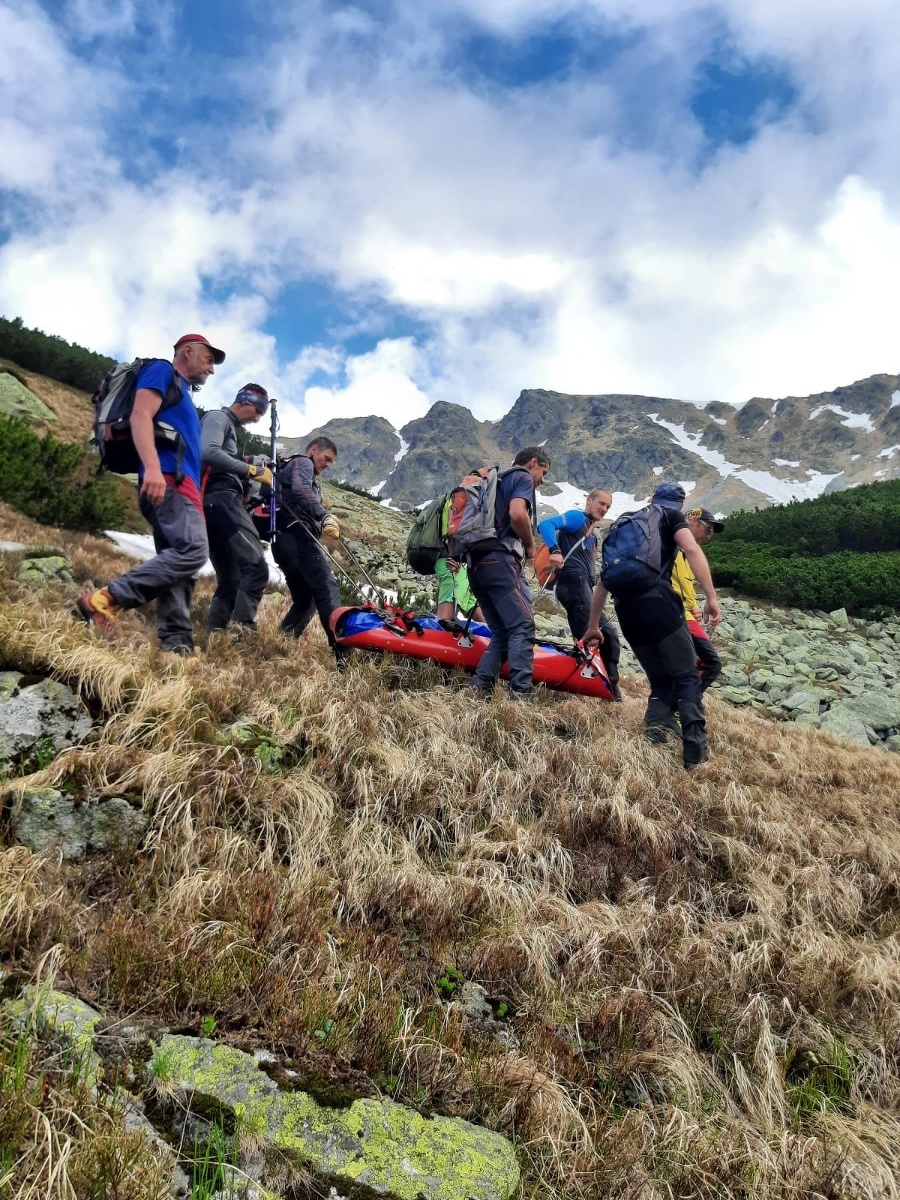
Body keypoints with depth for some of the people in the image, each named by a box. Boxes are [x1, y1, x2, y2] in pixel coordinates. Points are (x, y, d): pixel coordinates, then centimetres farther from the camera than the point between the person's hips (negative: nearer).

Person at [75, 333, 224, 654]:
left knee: (177, 564, -1)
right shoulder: (161, 371, 7)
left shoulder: (183, 395, 34)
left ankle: (176, 645, -7)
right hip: (167, 479, -10)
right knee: (193, 551, -24)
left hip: (181, 484, 10)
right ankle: (104, 601, -21)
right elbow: (140, 416, -10)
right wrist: (152, 467, -25)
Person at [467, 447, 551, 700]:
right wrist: (530, 545, 0)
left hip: (477, 564, 8)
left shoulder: (495, 481, 31)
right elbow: (517, 514, -15)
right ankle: (521, 694, -22)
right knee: (523, 627, -12)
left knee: (501, 633, 8)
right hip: (500, 560, -8)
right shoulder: (523, 478, 6)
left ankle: (477, 689, -3)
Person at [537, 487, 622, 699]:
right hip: (574, 582, -10)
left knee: (609, 637, 11)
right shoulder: (577, 517, 3)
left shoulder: (592, 534, 29)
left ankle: (611, 690, 16)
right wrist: (555, 551, -29)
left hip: (584, 587, 10)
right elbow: (545, 524, -14)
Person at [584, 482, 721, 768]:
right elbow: (691, 549, -6)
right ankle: (696, 750, -14)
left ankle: (655, 740, -6)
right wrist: (712, 597, -11)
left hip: (625, 608, 5)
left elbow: (604, 578, 30)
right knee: (686, 677, -1)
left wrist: (593, 625, 35)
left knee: (660, 681, 14)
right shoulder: (672, 516, 16)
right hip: (656, 600, -5)